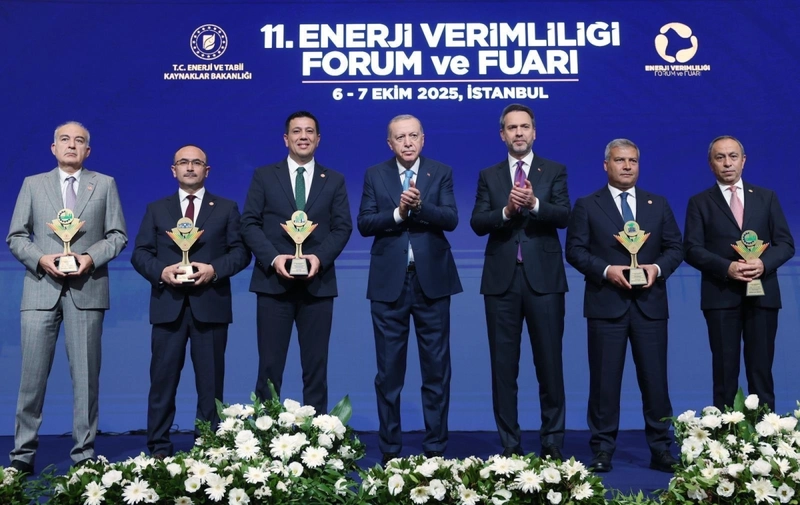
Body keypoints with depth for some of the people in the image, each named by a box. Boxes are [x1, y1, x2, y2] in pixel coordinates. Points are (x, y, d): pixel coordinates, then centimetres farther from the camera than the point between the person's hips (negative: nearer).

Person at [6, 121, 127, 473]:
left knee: (86, 374, 2)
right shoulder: (33, 184, 13)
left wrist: (91, 257, -10)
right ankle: (23, 453, 9)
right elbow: (16, 237, 9)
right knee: (32, 374, 0)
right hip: (41, 288, 0)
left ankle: (84, 453, 10)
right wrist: (41, 258, -9)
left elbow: (118, 235, 7)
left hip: (87, 289, 0)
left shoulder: (105, 184, 12)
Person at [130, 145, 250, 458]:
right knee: (163, 379, 3)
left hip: (210, 305, -1)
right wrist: (161, 271, -12)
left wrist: (214, 269, -13)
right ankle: (159, 449, 10)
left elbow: (241, 251, 3)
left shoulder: (227, 208, 11)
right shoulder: (156, 209, 14)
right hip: (168, 305, 1)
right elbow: (139, 253, 8)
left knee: (210, 381, 4)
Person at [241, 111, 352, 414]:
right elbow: (249, 223, 1)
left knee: (316, 364, 6)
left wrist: (320, 257, -13)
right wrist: (273, 258, -14)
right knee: (270, 363, 2)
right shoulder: (263, 176, 8)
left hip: (318, 283, 1)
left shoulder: (334, 180, 11)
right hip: (273, 281, -1)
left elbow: (343, 227, 4)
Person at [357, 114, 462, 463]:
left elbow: (451, 219, -8)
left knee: (437, 368, 5)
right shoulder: (375, 175, 7)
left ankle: (435, 448, 15)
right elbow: (364, 223, -3)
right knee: (389, 370, 5)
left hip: (432, 280, 0)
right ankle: (390, 449, 15)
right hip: (388, 282, 0)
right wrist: (398, 212, -17)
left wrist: (420, 205, -23)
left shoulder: (441, 173, 5)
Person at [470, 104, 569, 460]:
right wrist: (507, 210, -17)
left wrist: (534, 204, -23)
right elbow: (477, 223, -1)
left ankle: (552, 442, 13)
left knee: (550, 363, 2)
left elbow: (564, 216, -6)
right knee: (503, 366, 4)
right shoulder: (489, 175, 11)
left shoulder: (554, 171, 8)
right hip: (502, 279, 1)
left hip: (544, 278, -1)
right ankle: (509, 444, 13)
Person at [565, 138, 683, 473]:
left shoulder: (658, 205, 13)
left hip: (650, 304, 2)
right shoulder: (587, 206, 5)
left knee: (655, 378, 5)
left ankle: (661, 450, 15)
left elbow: (675, 248, 10)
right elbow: (575, 250, -2)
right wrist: (606, 270, -16)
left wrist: (658, 268, -10)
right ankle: (602, 450, 11)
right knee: (604, 379, 2)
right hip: (606, 304, -2)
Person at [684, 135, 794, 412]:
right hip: (721, 295, -1)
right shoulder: (700, 202, 6)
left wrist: (764, 263, -14)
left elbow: (785, 243, 7)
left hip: (762, 294, 2)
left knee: (761, 369, 5)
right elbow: (692, 249, -3)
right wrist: (727, 268, -18)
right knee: (725, 370, 3)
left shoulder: (766, 197, 12)